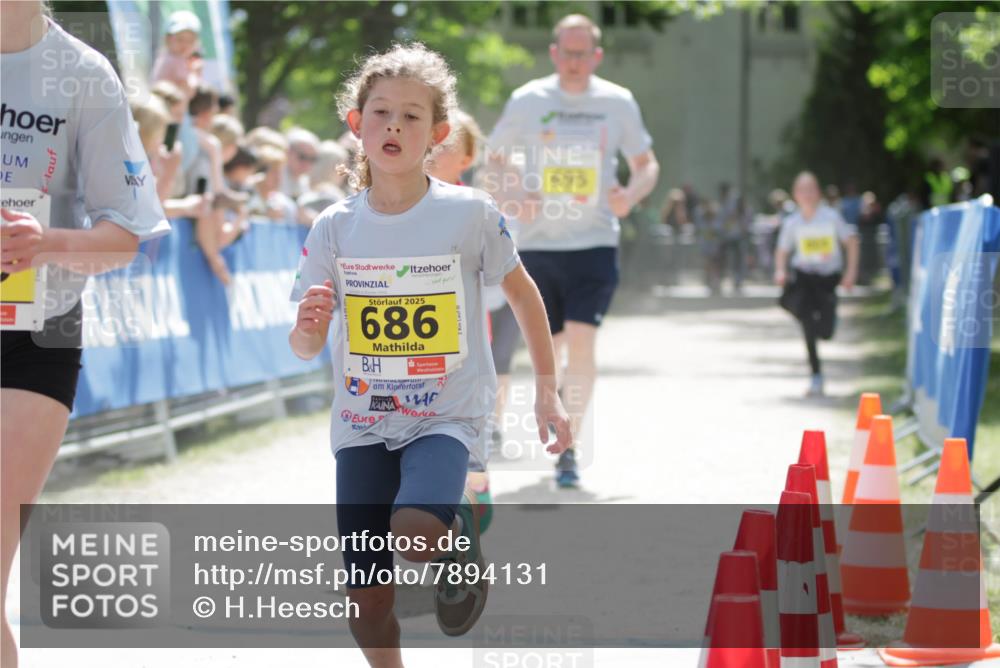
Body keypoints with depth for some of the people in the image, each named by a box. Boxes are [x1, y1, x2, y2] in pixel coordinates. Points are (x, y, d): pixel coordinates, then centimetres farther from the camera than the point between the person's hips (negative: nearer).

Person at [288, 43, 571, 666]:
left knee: (415, 530, -31)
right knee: (367, 601, 1)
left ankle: (460, 534, 5)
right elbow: (306, 346, 0)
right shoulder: (335, 227, -3)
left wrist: (548, 392, 9)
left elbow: (521, 291, 6)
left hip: (446, 414, -3)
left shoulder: (469, 213, -10)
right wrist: (307, 326, -25)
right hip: (363, 422, 3)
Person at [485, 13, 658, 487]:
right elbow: (491, 164, 9)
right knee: (546, 349, 8)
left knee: (581, 342, -15)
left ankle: (568, 448, -8)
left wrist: (631, 195, -11)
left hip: (594, 243, -1)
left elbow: (647, 165, 11)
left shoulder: (618, 103, 1)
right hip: (537, 245, 1)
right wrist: (510, 198, -12)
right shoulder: (527, 100, 1)